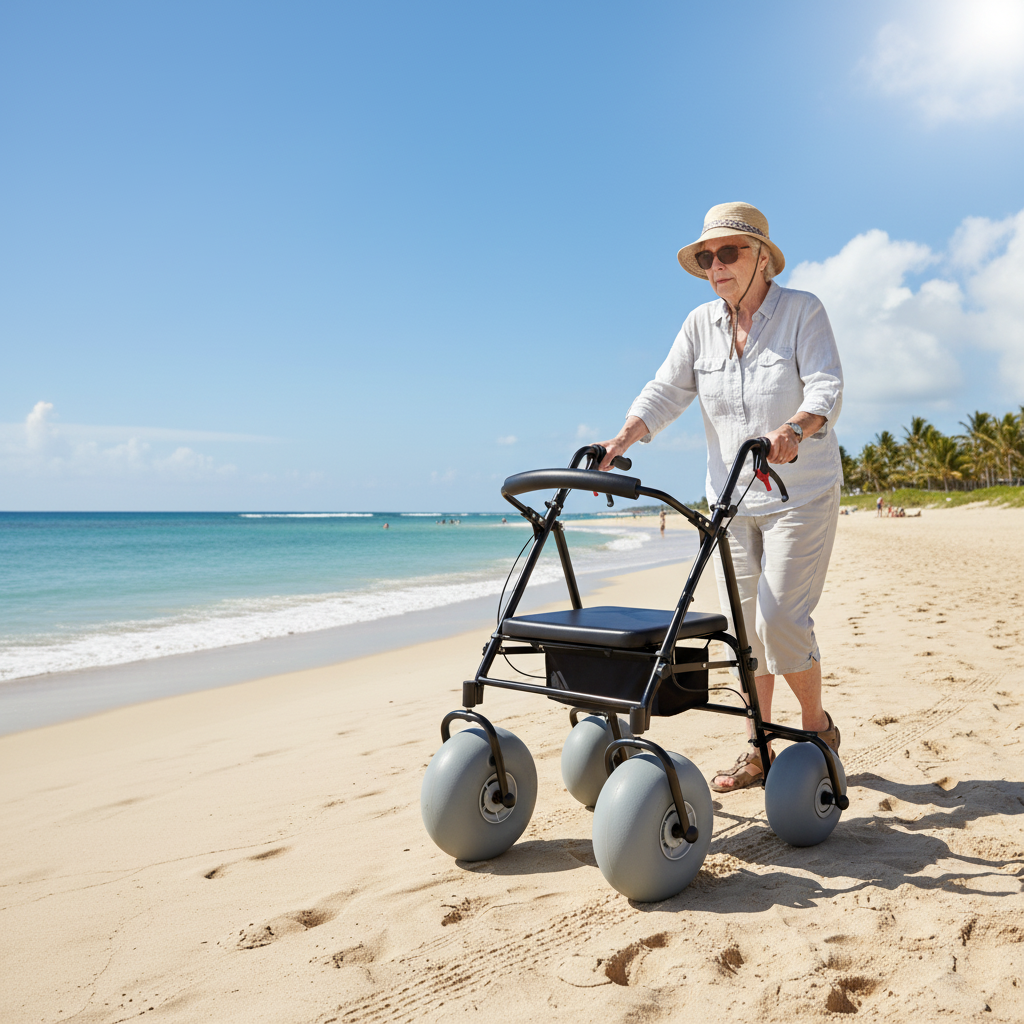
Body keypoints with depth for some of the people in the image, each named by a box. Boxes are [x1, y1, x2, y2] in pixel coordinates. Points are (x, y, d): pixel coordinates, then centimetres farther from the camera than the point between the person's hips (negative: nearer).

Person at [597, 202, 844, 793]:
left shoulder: (803, 311, -8)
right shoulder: (701, 324, 4)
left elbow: (828, 390, -18)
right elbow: (665, 394, -1)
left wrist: (793, 429, -40)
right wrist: (621, 442, -18)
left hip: (802, 494, -5)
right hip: (732, 498, 5)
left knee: (780, 617, -13)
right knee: (743, 626, 6)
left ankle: (818, 727, 13)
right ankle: (758, 752, 19)